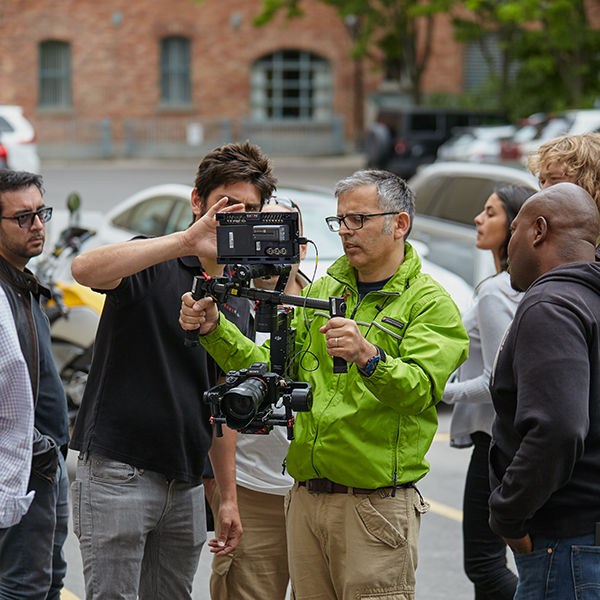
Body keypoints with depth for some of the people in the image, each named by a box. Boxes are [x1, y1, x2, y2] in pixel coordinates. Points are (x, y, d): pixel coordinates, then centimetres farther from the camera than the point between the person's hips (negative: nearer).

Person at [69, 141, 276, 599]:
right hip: (118, 472, -7)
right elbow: (85, 269, -30)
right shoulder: (155, 267, -6)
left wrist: (228, 497, 16)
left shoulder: (236, 296, 15)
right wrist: (185, 242, -36)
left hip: (186, 486, 7)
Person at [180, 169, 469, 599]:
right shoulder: (323, 291, 17)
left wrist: (366, 356, -37)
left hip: (375, 506, -6)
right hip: (305, 498, 6)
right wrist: (214, 329, 0)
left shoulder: (429, 302, -4)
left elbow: (419, 390, -19)